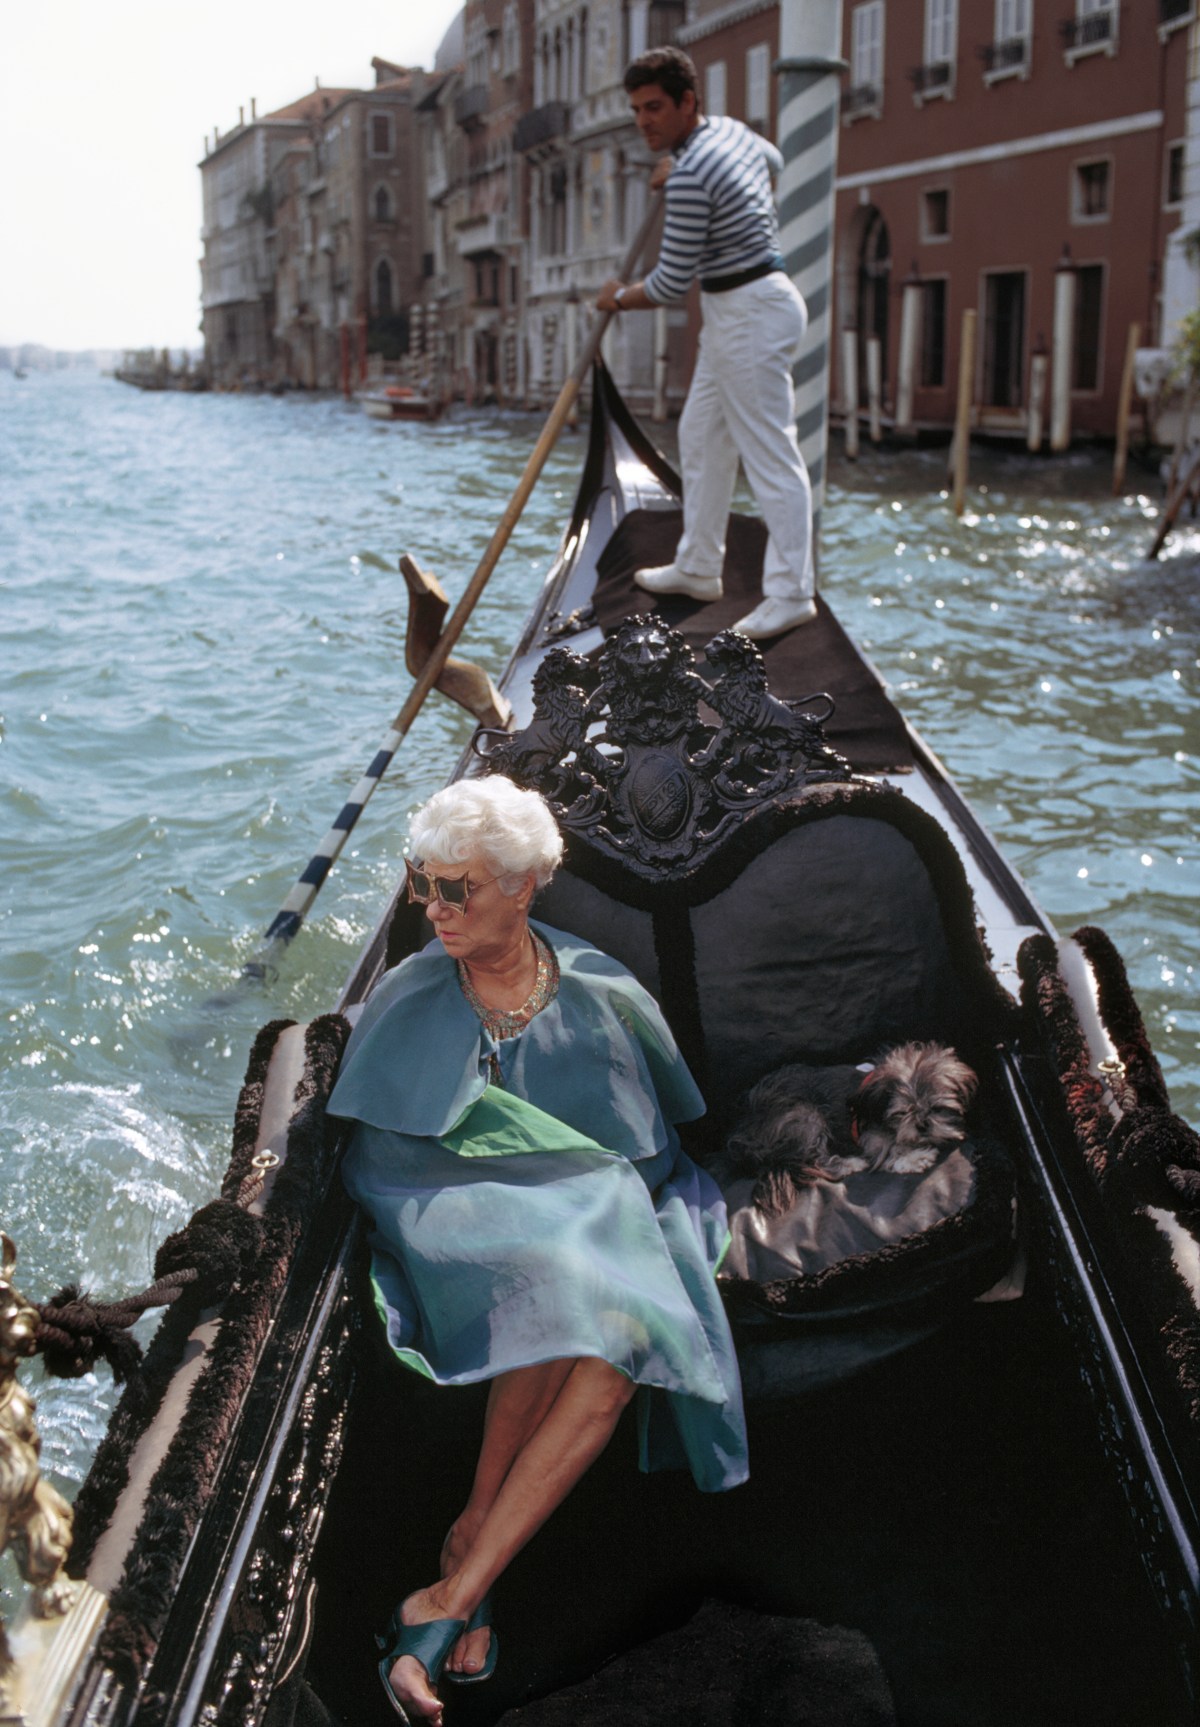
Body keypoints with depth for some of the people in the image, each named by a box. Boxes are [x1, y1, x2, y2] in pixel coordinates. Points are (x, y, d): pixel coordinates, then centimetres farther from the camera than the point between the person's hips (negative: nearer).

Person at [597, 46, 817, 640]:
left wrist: (620, 298, 3)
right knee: (700, 436, 17)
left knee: (770, 455, -7)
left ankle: (791, 593, -2)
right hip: (734, 312, 11)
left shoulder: (690, 177, -22)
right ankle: (698, 569, 27)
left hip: (752, 316, -11)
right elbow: (773, 159, 32)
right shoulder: (731, 129, 8)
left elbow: (671, 283, -19)